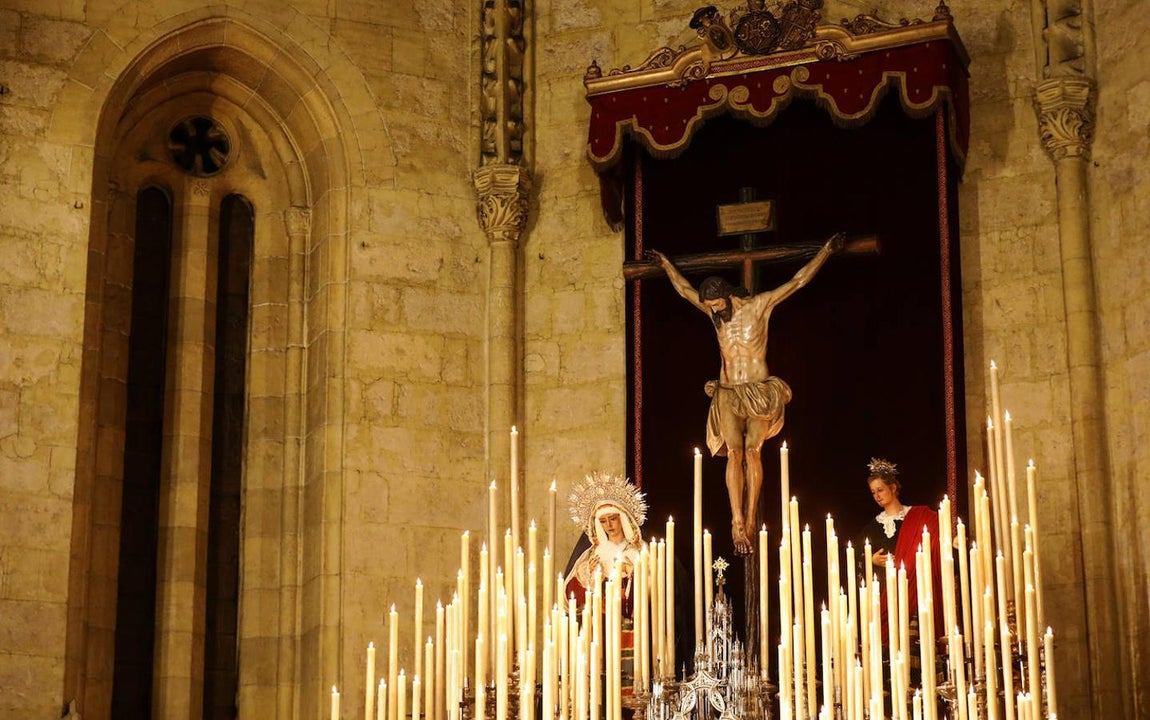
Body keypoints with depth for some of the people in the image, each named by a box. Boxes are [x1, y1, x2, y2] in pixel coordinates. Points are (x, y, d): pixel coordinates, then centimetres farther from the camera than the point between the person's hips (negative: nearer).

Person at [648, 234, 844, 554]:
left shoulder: (760, 305, -2)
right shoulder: (714, 312, 9)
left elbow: (799, 280, 1)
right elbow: (684, 289, 26)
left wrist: (827, 250, 1)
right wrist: (665, 263, 36)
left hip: (760, 392, -2)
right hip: (727, 393, 3)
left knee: (753, 450, -15)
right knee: (734, 452, -13)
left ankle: (749, 520, -14)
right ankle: (738, 524, -19)